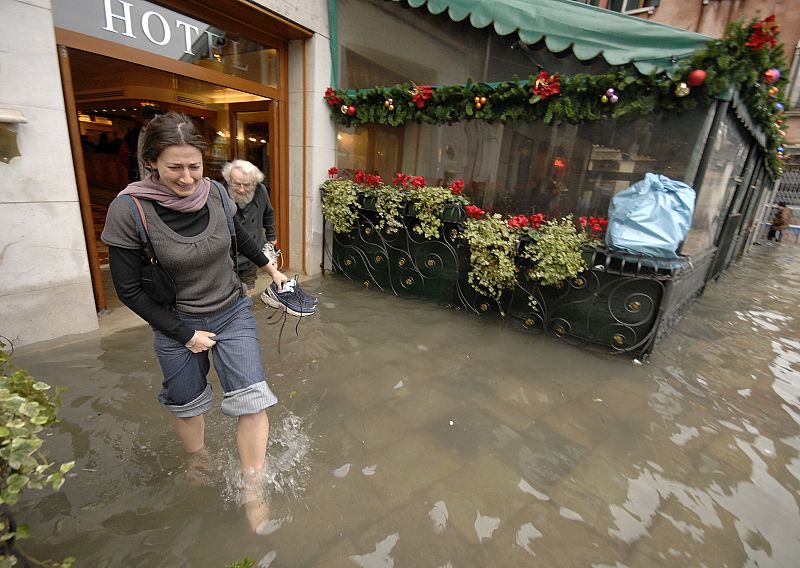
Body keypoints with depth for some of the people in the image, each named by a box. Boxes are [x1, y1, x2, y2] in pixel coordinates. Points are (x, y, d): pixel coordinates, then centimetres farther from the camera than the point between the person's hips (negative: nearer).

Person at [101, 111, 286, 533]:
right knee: (186, 404, 20)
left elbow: (240, 236, 11)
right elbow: (128, 290, -13)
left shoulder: (215, 193, -10)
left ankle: (252, 494, 15)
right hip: (177, 325, -1)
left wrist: (271, 268, 21)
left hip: (233, 312, 2)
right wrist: (185, 335, -12)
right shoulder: (129, 209, -19)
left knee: (251, 401, -5)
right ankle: (198, 461, 52)